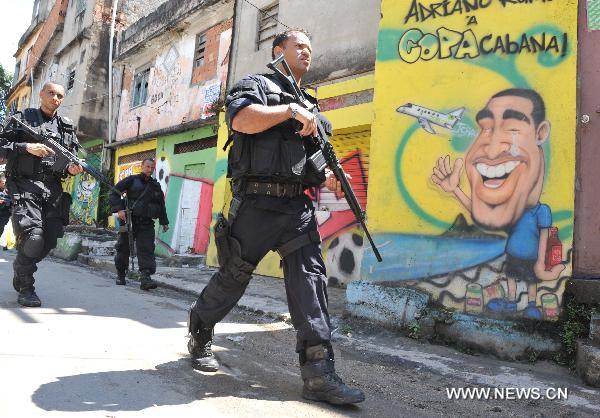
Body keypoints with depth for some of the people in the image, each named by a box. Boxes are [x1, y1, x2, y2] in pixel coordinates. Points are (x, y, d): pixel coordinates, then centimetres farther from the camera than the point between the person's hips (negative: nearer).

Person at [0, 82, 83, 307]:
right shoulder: (23, 118, 8)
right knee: (32, 236, -18)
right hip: (24, 185, -4)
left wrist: (71, 168, -4)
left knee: (49, 241, 2)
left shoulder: (67, 126, 18)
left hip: (53, 188, 4)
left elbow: (72, 157, 18)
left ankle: (20, 272, 29)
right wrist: (27, 147, -13)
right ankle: (25, 288, -3)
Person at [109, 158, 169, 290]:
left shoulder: (155, 186, 14)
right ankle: (120, 275, 26)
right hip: (129, 220, -2)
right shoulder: (131, 180, 2)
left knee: (146, 249, -11)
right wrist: (119, 209, -14)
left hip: (146, 223, 2)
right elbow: (114, 194, -2)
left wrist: (164, 222, 17)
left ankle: (145, 277, -17)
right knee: (123, 248, 8)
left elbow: (161, 205, 20)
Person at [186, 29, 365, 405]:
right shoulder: (256, 84, 5)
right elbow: (240, 120, -17)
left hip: (298, 205, 6)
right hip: (257, 202, -5)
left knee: (310, 278, -6)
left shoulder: (309, 104, 25)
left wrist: (327, 177, 9)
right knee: (233, 276, 5)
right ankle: (200, 335, 31)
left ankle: (319, 374, -6)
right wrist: (291, 110, -13)